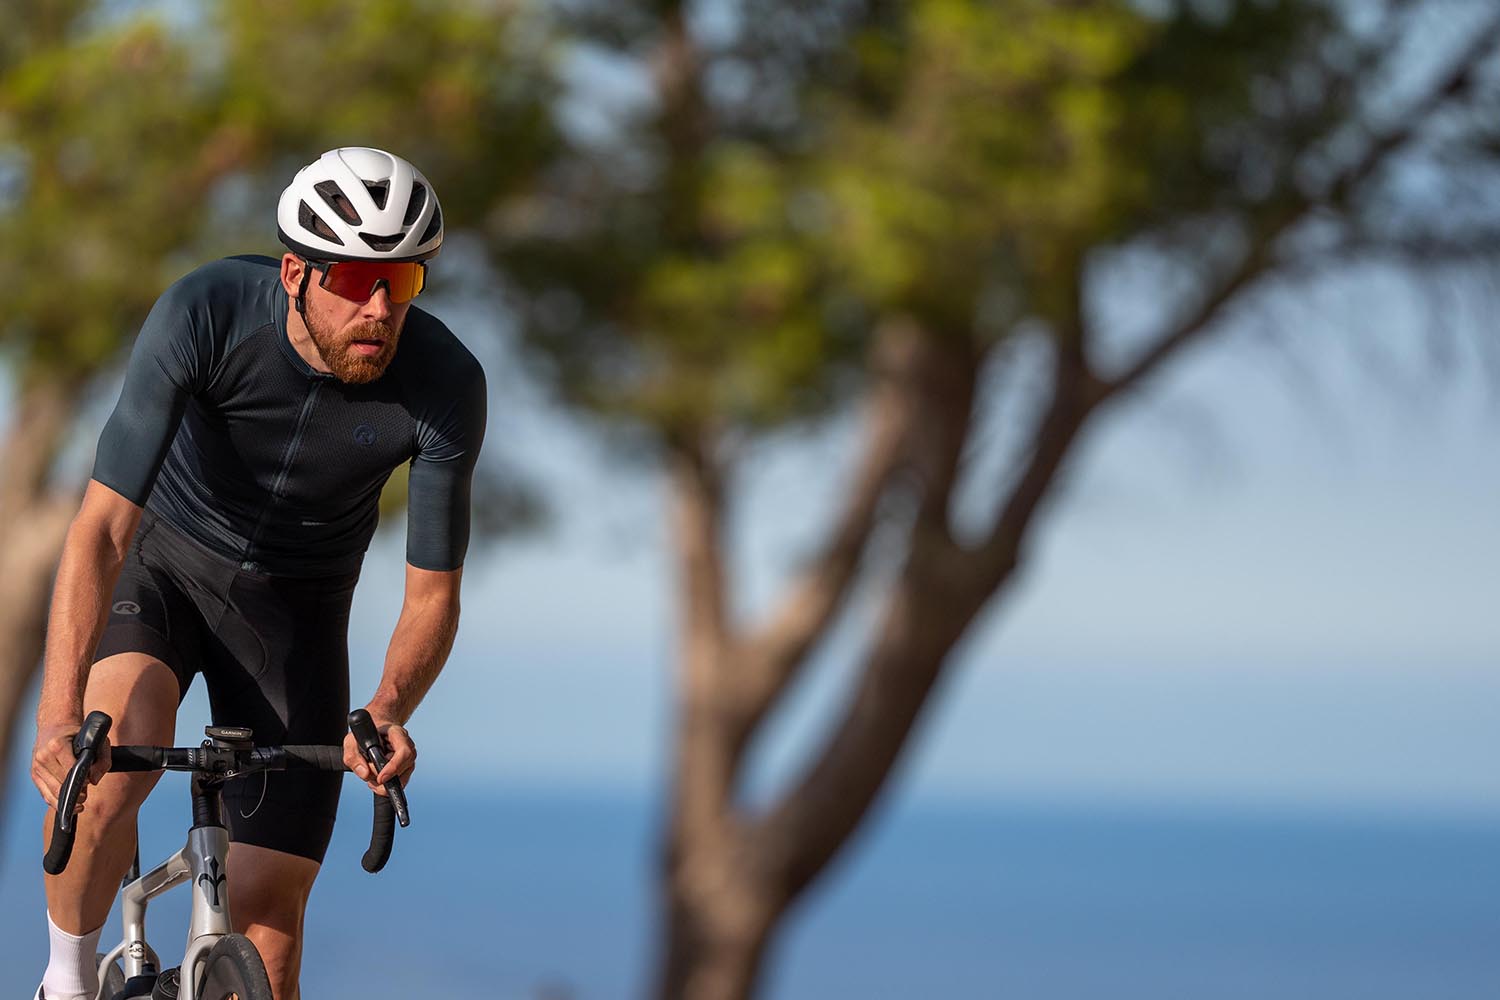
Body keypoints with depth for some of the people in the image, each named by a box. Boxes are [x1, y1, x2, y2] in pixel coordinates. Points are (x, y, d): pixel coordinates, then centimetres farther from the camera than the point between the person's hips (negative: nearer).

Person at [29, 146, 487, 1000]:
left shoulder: (446, 386, -26)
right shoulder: (206, 314, -31)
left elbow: (434, 596, -17)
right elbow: (103, 528, -34)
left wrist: (388, 710, -39)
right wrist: (58, 713, -46)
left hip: (296, 608, 2)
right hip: (162, 558, -2)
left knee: (268, 907, -5)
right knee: (119, 750, -33)